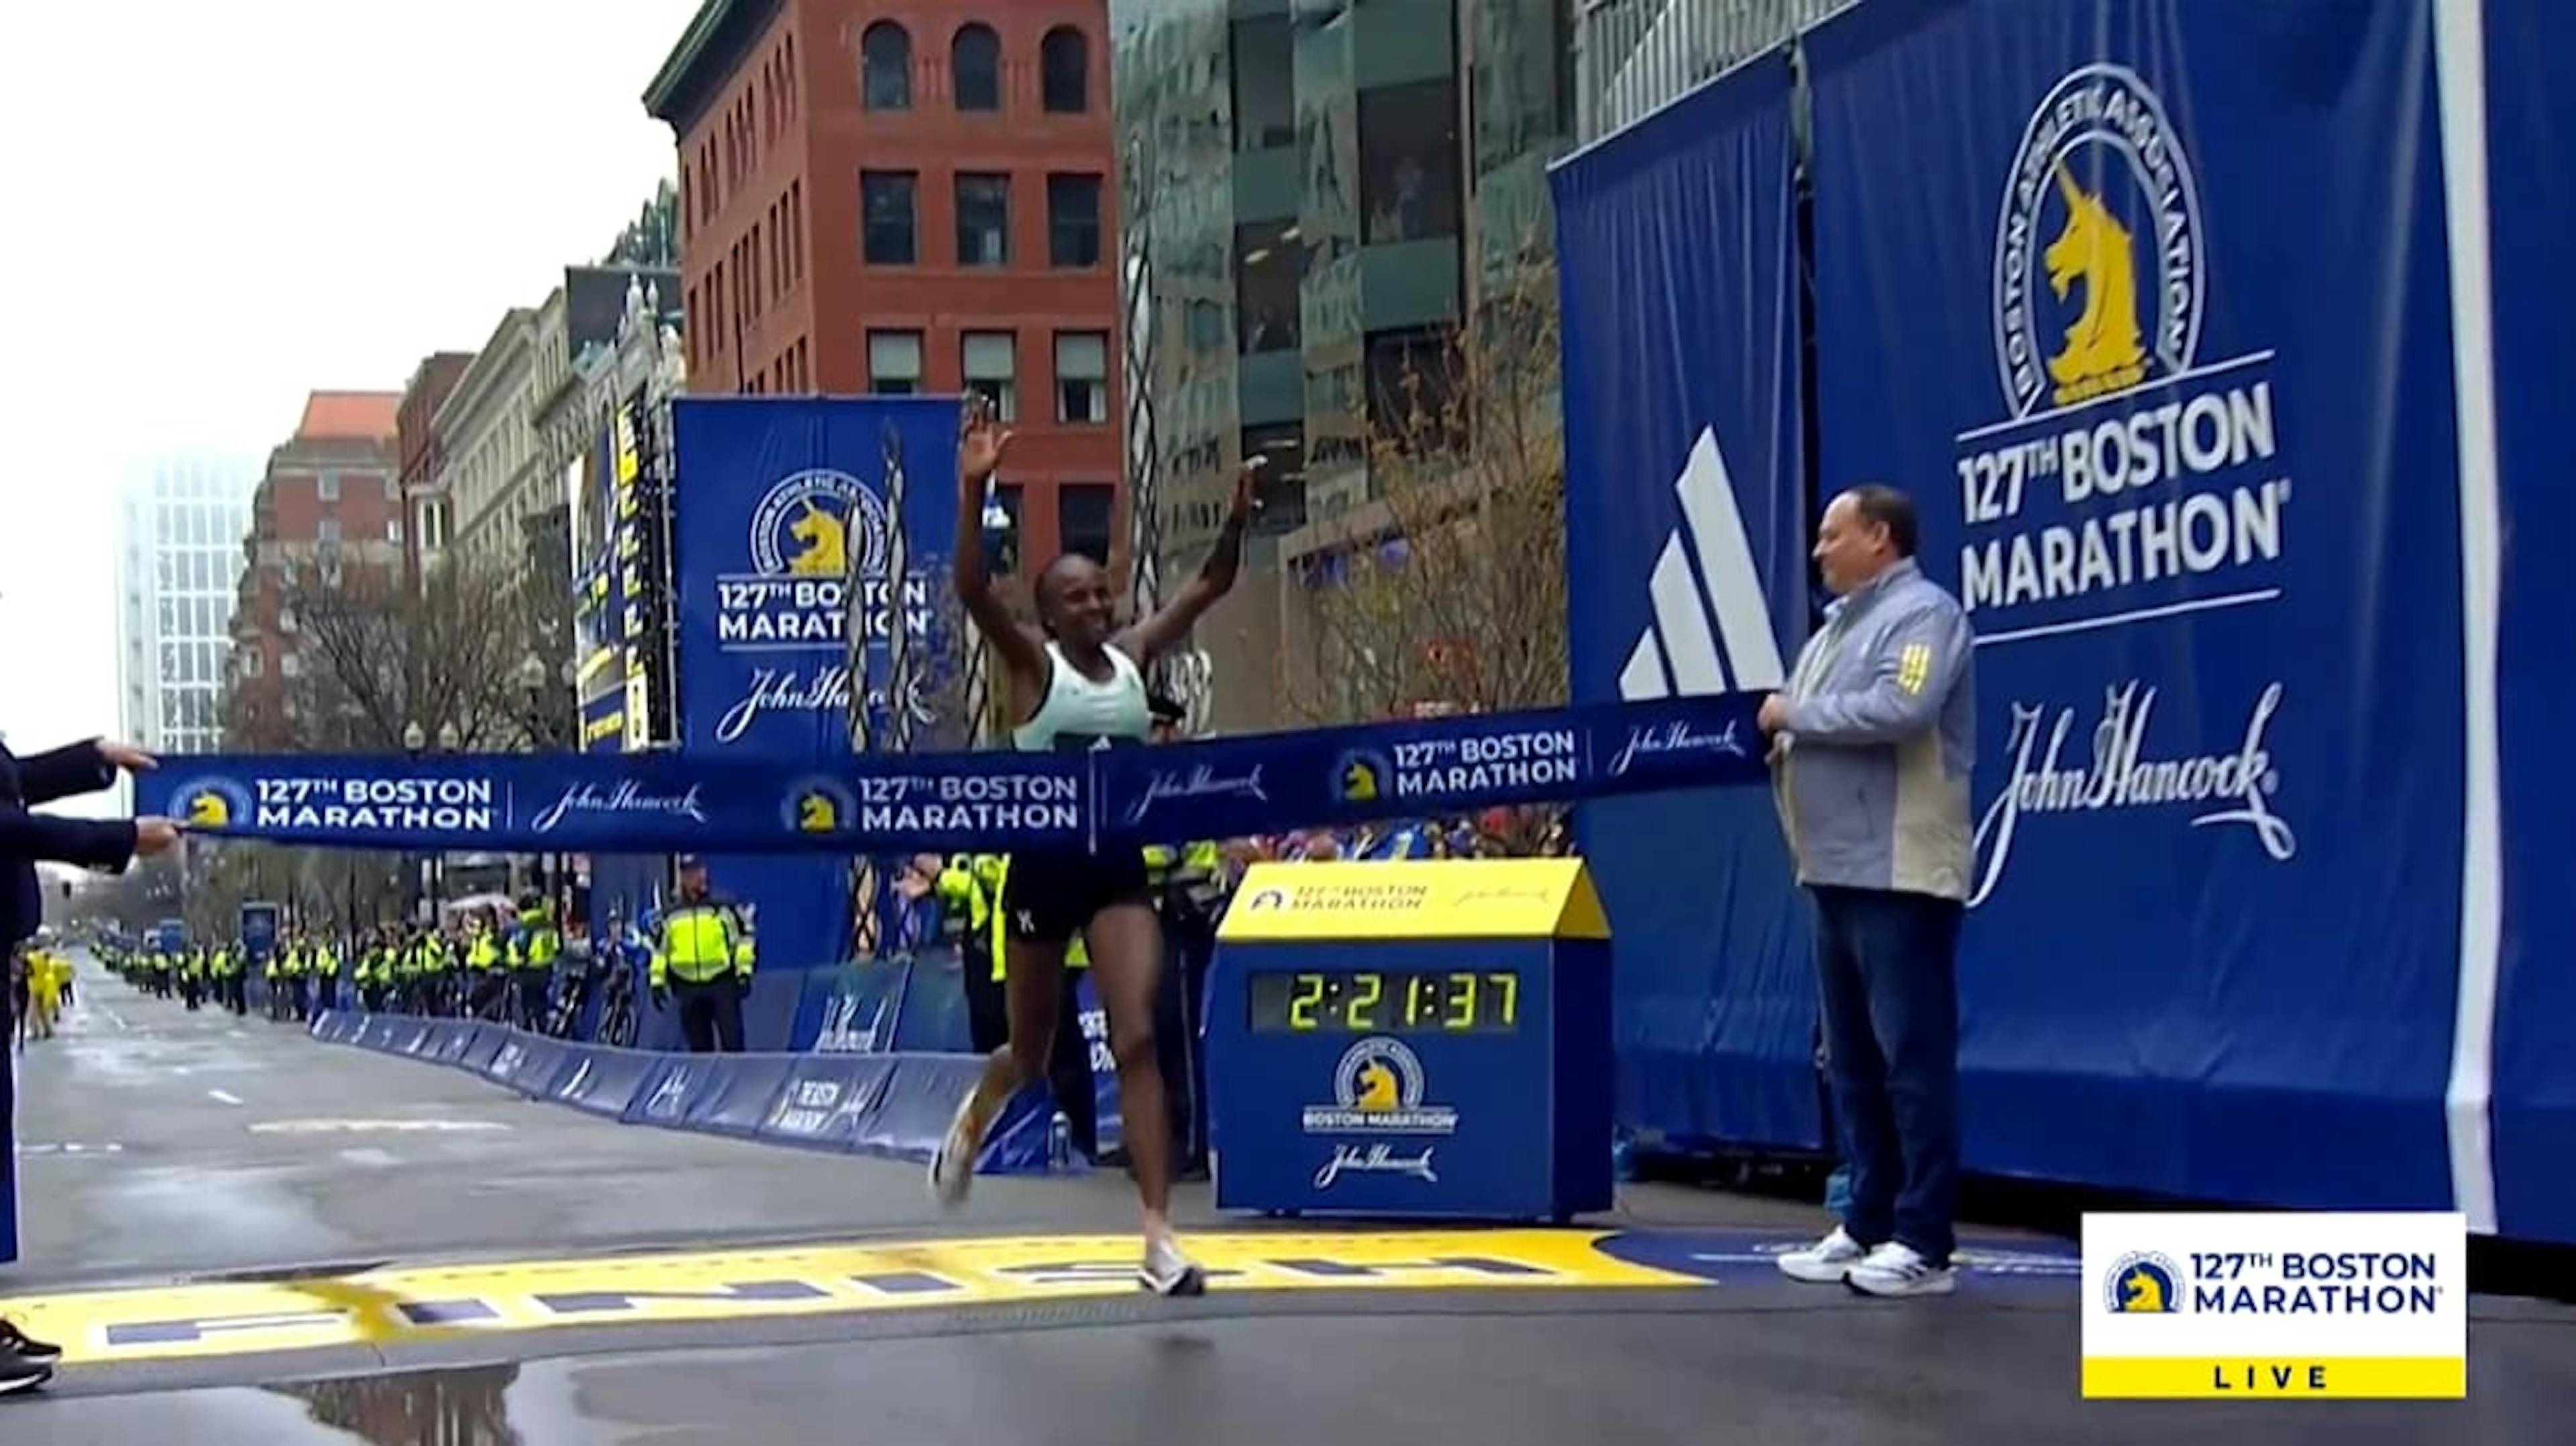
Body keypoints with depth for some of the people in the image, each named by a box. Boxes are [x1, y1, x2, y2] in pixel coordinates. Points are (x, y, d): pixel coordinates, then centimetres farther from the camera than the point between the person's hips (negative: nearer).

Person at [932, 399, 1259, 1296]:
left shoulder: (1133, 656, 7)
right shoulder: (1033, 663, -6)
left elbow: (1209, 588, 9)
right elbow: (972, 590, -22)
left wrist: (1238, 515, -7)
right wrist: (975, 491, -33)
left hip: (1120, 868, 3)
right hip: (1045, 867, -3)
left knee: (1138, 1041, -12)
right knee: (1031, 1057, 13)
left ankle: (1159, 1238, -16)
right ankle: (972, 1123, 50)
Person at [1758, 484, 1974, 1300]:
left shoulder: (1923, 614, -8)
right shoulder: (1837, 629, 21)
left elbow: (1898, 711, -23)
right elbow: (1812, 726, 24)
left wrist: (1795, 713, -12)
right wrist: (1776, 738, 2)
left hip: (1901, 873, -10)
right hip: (1838, 871, 10)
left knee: (1912, 1057, -8)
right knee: (1853, 1061, 11)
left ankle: (1923, 1242, -7)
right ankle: (1867, 1226, 17)